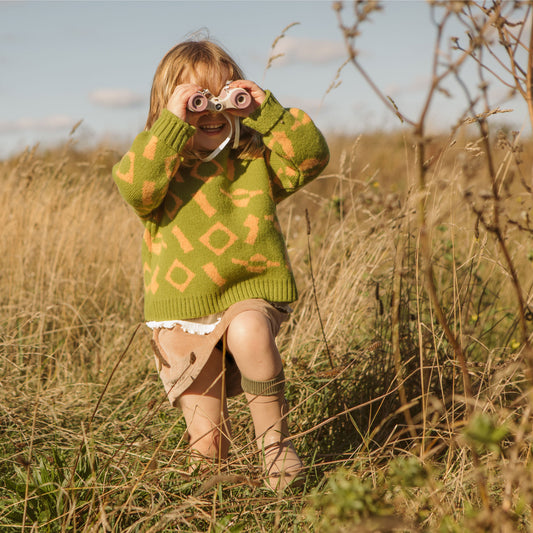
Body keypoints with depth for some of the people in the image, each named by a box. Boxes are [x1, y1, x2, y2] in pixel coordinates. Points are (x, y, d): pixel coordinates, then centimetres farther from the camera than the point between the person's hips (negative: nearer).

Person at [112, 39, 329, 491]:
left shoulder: (256, 160, 6)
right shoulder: (163, 163, -2)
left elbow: (312, 157, -7)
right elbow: (134, 186, -25)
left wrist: (266, 111, -14)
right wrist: (173, 121, -27)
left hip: (251, 296, 1)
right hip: (183, 315, 0)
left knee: (249, 331, -37)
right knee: (206, 441, 0)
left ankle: (274, 438, -17)